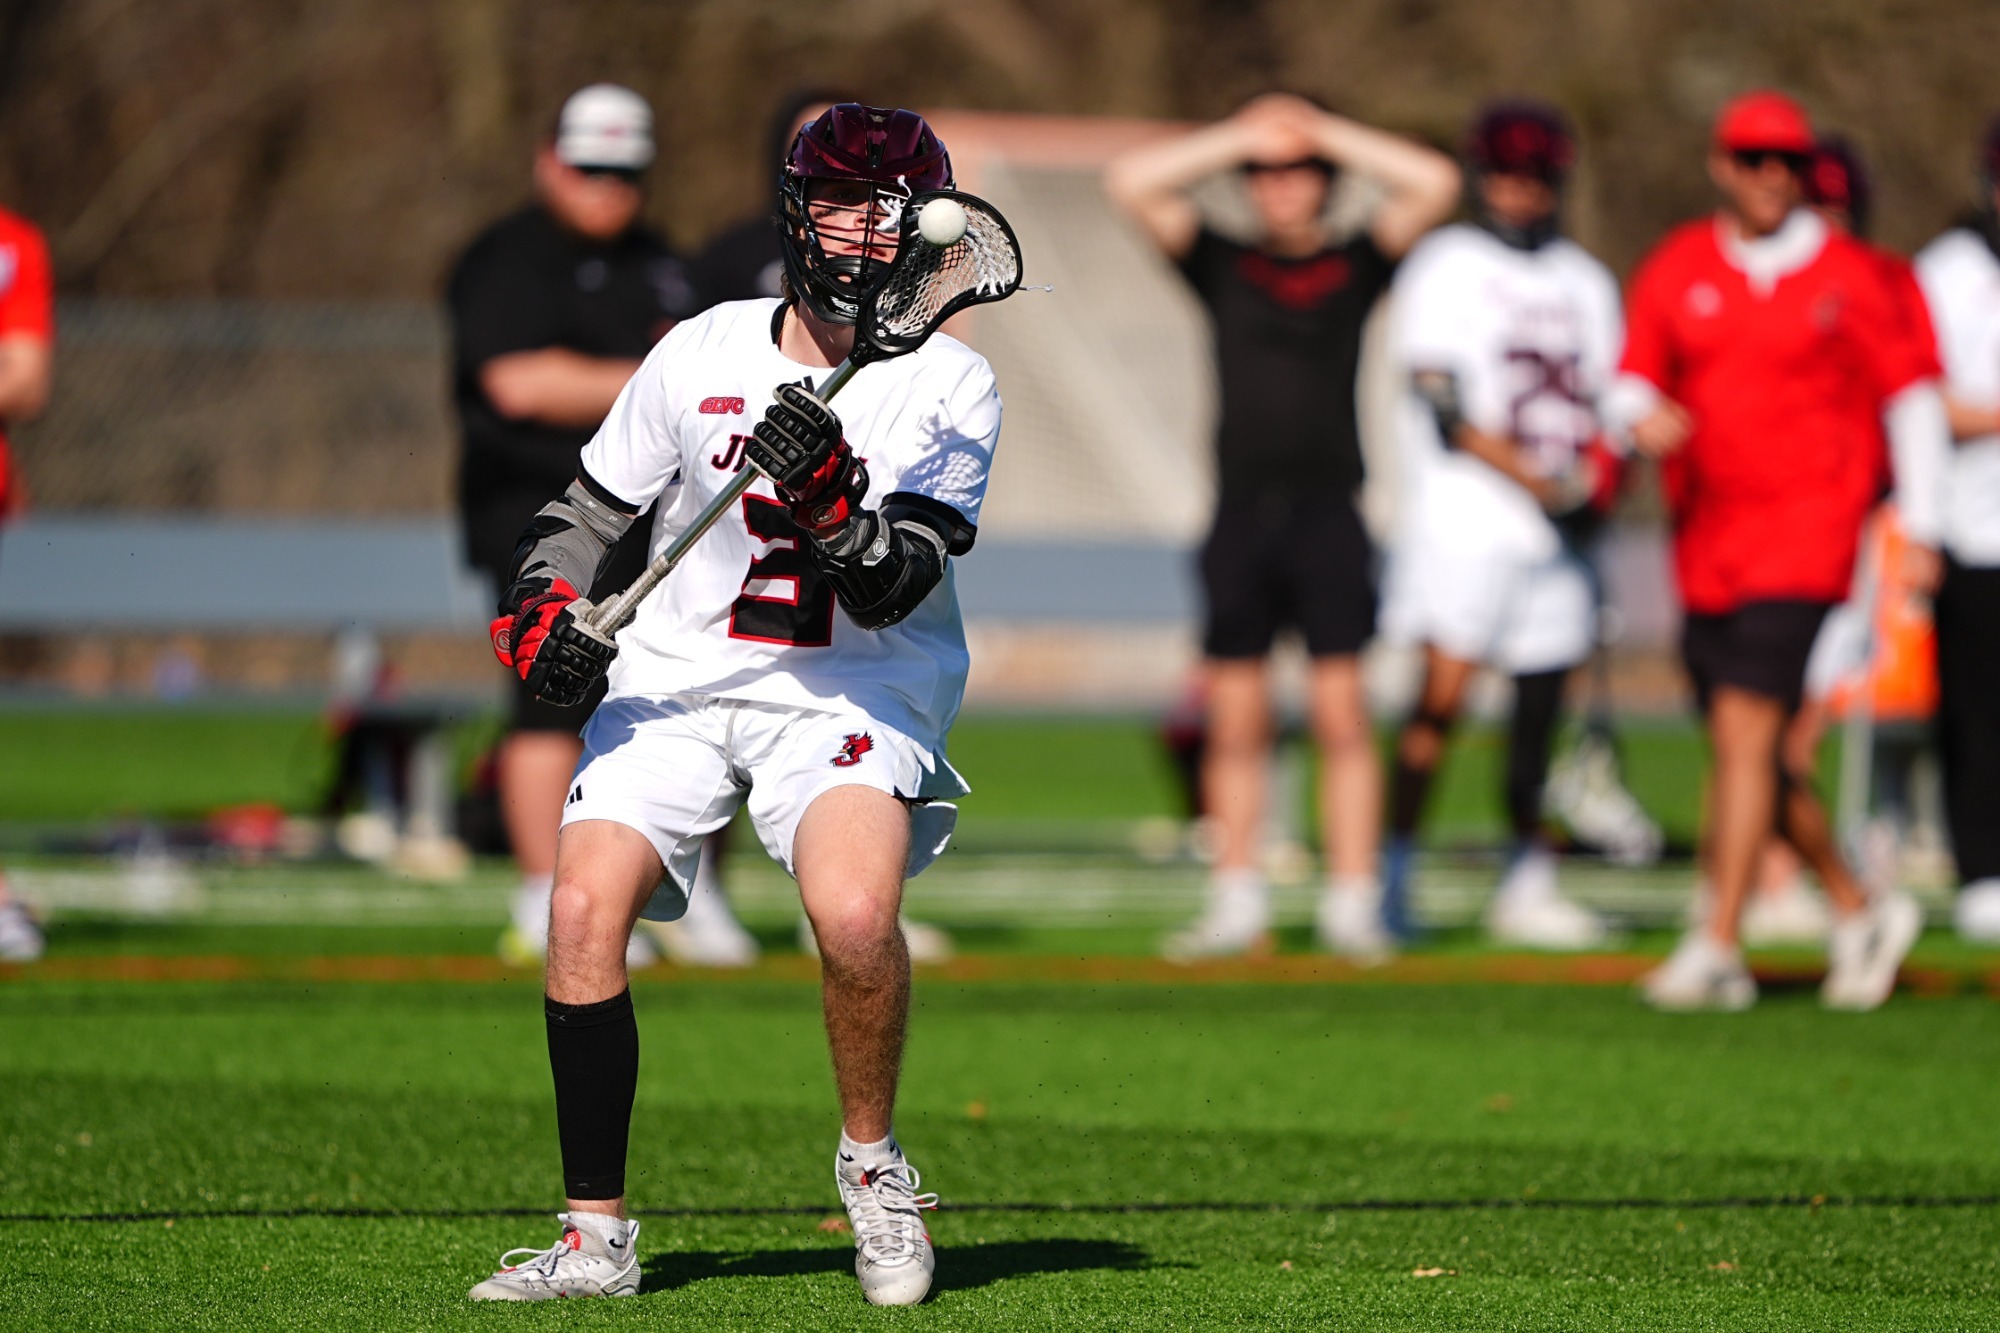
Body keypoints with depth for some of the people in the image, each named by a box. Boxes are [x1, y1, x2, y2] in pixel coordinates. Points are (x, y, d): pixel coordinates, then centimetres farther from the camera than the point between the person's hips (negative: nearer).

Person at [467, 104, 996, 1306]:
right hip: (676, 683, 3)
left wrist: (826, 491, -31)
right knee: (584, 909, -19)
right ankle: (597, 1237, -8)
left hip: (855, 699, -3)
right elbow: (593, 507, 16)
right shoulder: (704, 352, 4)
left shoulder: (951, 387, -4)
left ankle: (873, 1160, -3)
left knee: (853, 912, -31)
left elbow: (888, 587, -15)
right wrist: (543, 602, -2)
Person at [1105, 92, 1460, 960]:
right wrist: (1240, 137, 6)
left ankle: (1352, 905, -3)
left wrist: (1321, 133, 6)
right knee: (1236, 725, 3)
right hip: (1242, 513, 2)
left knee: (1341, 718, -5)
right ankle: (1236, 906, 8)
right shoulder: (1222, 266, 12)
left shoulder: (1354, 267, 9)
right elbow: (1130, 183, 6)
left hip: (1326, 513, -2)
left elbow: (1434, 184, 1)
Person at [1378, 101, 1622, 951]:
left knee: (1541, 706, 7)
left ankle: (1527, 886, 15)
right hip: (1465, 520, -5)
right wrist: (1541, 484, -15)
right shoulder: (1446, 268, -2)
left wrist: (1598, 483, -4)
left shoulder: (1584, 282, 15)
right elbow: (1448, 412, -11)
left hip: (1559, 530, 5)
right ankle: (1394, 872, -10)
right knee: (1442, 695, -14)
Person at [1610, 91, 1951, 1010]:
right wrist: (1642, 419, -18)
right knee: (1746, 750, 9)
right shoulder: (1675, 270, 7)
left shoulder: (1846, 275, 0)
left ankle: (1718, 949, -15)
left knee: (1746, 733, -15)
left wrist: (1921, 526, 2)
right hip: (1707, 542, 5)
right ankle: (1860, 912, 26)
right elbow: (1632, 383, 6)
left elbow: (1910, 394, 6)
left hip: (1805, 530, -5)